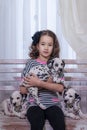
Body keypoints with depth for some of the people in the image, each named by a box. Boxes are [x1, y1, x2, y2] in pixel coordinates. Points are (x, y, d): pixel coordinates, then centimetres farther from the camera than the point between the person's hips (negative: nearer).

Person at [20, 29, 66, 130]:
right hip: (35, 103, -1)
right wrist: (47, 83, -9)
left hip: (53, 103, 1)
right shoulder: (31, 63, 6)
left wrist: (40, 83, -17)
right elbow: (22, 90, 1)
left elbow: (60, 88, -6)